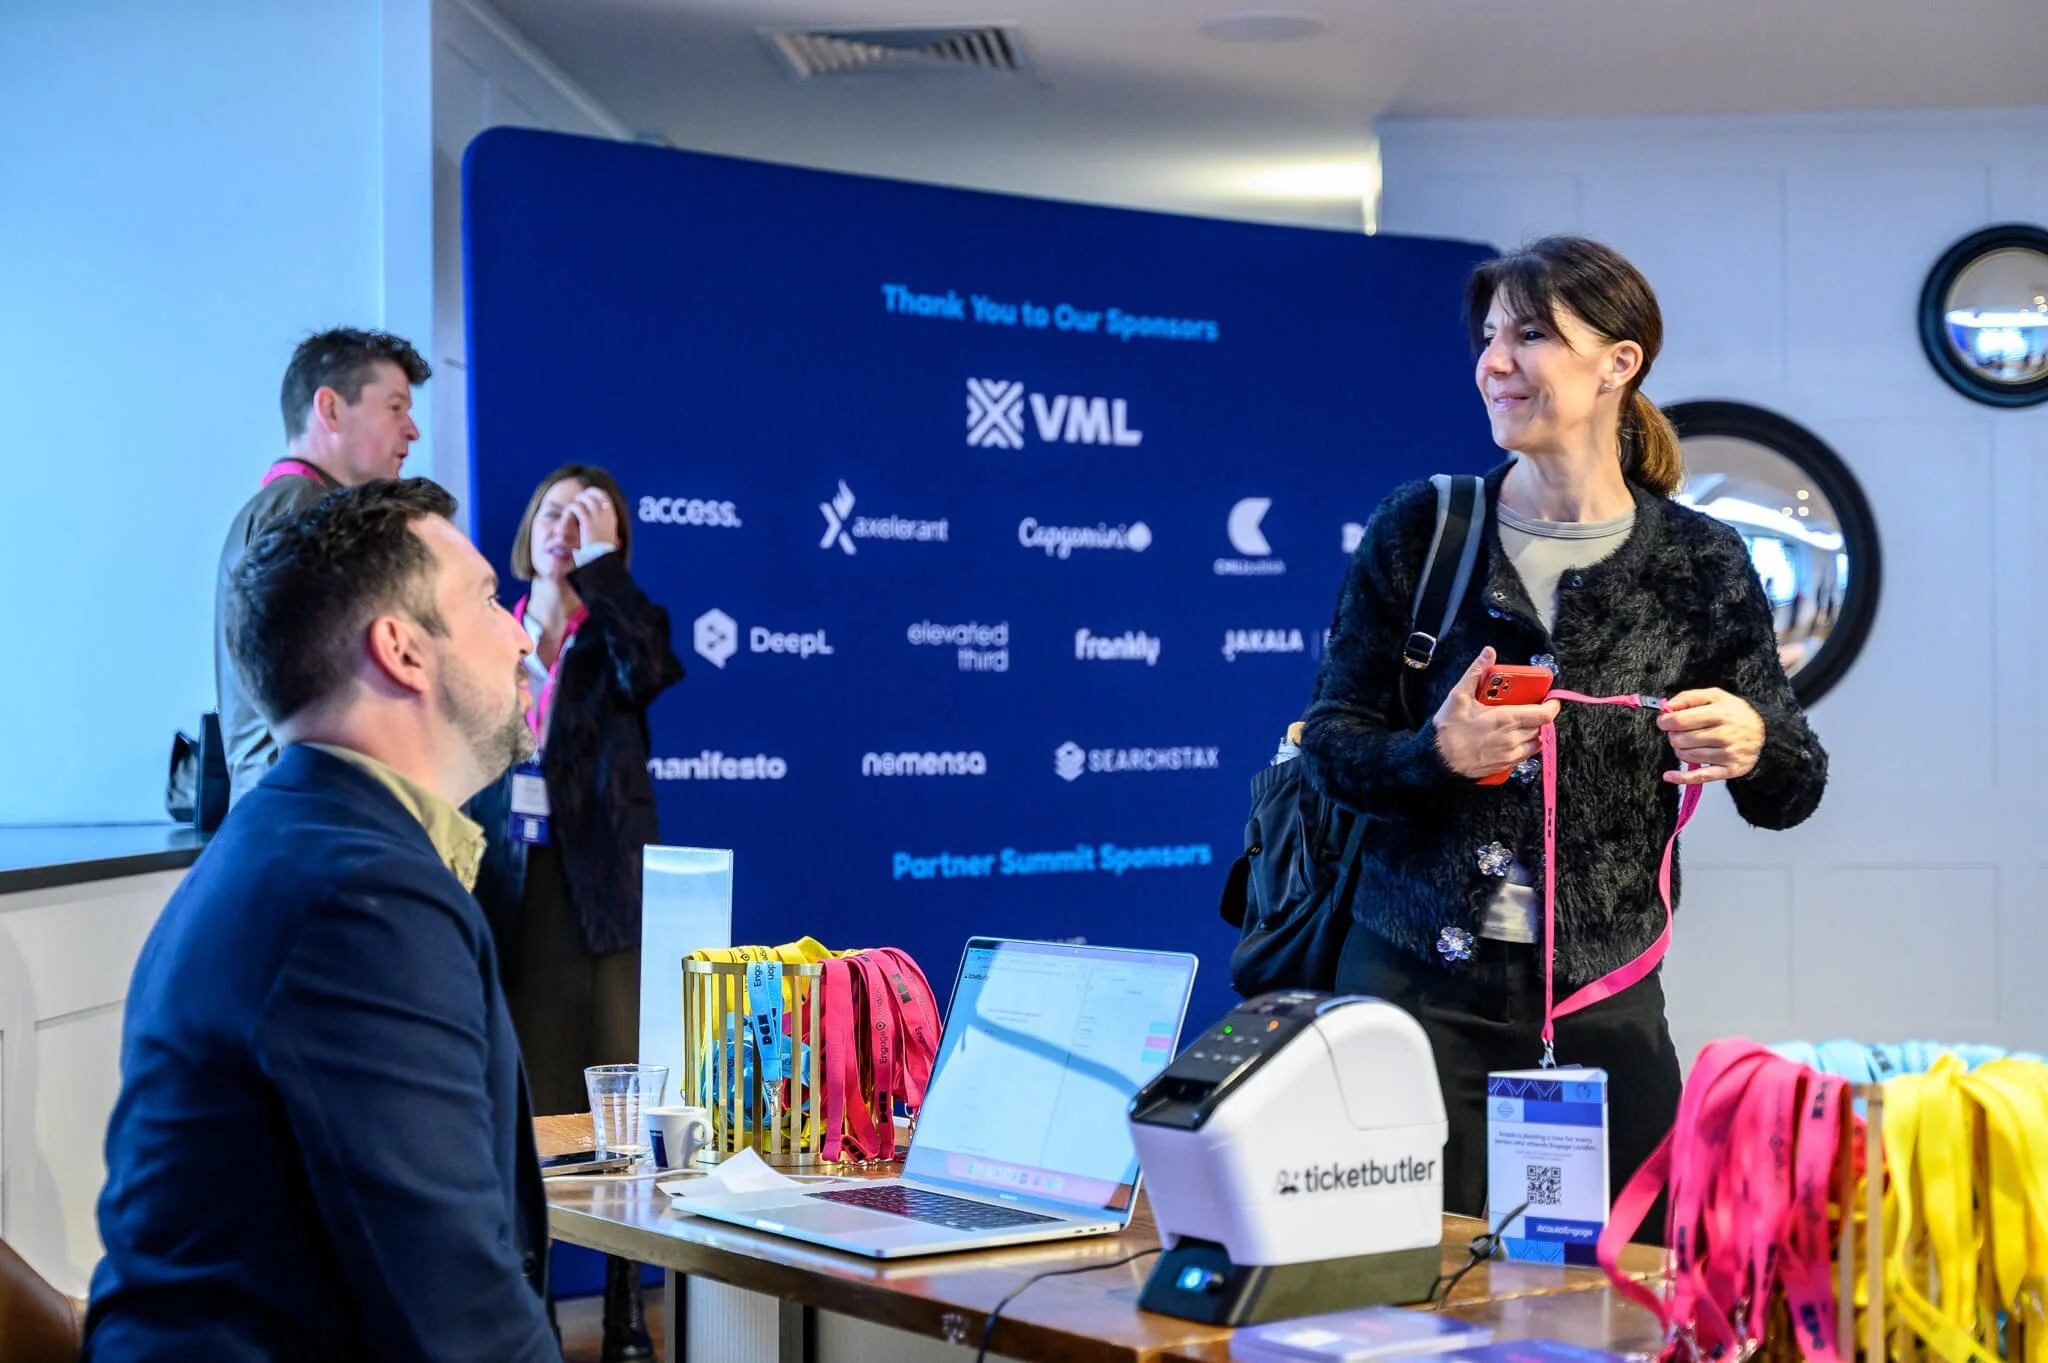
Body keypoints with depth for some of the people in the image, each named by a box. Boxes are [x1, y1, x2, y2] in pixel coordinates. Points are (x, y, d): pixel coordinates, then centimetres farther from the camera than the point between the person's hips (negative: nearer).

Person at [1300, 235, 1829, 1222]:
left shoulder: (1701, 563, 1)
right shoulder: (1421, 530, 1)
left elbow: (1790, 797, 6)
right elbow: (1330, 741, 2)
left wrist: (1752, 747, -17)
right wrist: (1437, 755, -18)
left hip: (1601, 1006, 0)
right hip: (1417, 988, 0)